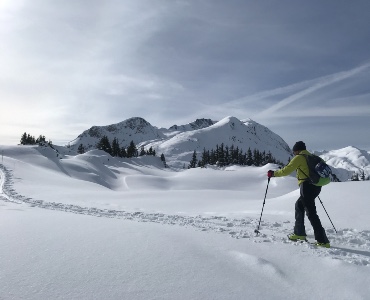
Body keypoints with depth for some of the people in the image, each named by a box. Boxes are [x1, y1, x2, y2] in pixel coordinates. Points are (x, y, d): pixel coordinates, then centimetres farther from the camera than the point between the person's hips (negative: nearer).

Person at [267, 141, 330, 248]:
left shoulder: (299, 157, -5)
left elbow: (286, 170, -8)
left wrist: (273, 173, 4)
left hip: (307, 186, -9)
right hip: (316, 186, 9)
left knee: (311, 213, -6)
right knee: (299, 205, 22)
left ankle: (323, 241, -7)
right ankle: (299, 233, 25)